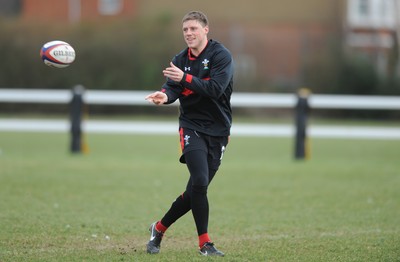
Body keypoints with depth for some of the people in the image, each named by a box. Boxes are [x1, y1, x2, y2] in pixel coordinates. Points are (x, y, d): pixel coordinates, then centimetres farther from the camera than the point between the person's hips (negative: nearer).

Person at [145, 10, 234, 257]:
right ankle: (205, 243, -10)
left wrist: (185, 78, -29)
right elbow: (173, 86, -7)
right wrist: (165, 95, -30)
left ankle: (160, 228, 24)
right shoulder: (181, 59, 7)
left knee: (197, 190, 4)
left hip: (218, 130, -1)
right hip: (192, 127, 1)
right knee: (199, 182, -19)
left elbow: (216, 88, -20)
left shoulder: (221, 55, -7)